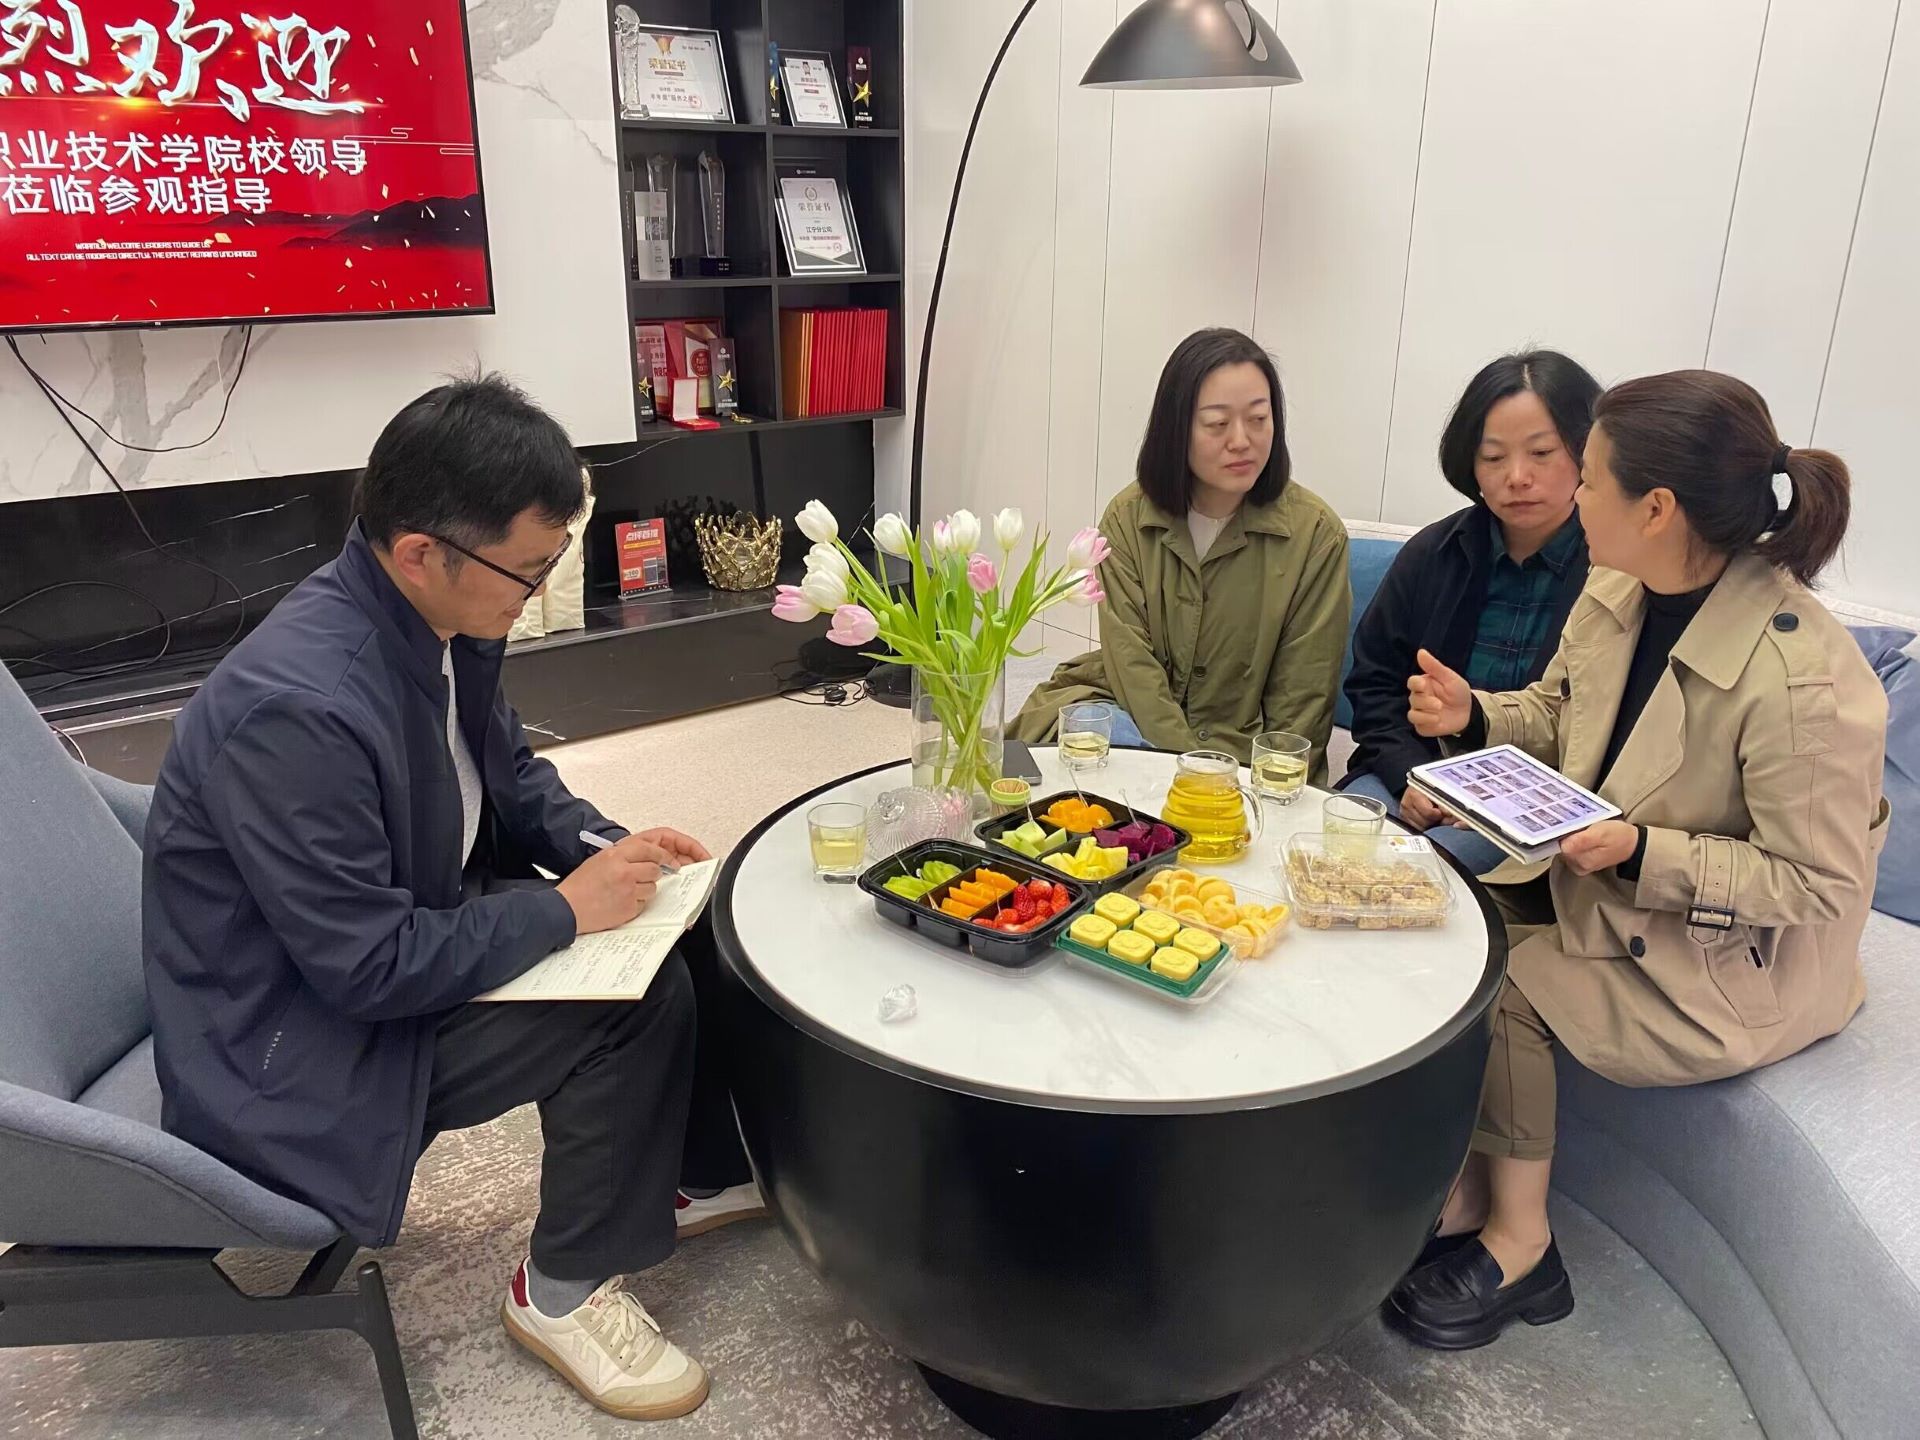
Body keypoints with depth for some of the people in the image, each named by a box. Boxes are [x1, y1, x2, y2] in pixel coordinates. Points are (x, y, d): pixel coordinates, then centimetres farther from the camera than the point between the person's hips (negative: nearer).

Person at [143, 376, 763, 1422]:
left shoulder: (445, 619, -8)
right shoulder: (295, 707, -34)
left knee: (686, 925, 1)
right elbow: (368, 969, -29)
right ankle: (566, 1289, 2)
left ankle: (701, 1168, 23)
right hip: (297, 1044, -8)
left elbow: (508, 777, 9)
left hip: (409, 928, 8)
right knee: (640, 998, -21)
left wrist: (606, 845, -8)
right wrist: (566, 909, -22)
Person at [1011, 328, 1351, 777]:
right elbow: (1133, 667, -11)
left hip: (1246, 753, -2)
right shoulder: (1128, 518, -5)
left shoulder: (1316, 534, -10)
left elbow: (1300, 703, -6)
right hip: (1133, 720, 2)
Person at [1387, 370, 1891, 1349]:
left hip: (1737, 961, -7)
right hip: (1605, 888, 7)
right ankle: (1458, 1202, 3)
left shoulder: (1806, 680, -31)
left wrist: (1641, 853, -33)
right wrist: (1472, 717, -11)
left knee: (1504, 992, -18)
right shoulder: (1617, 592, -8)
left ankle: (1519, 1247, 6)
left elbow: (1816, 884, -23)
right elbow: (1559, 715, 9)